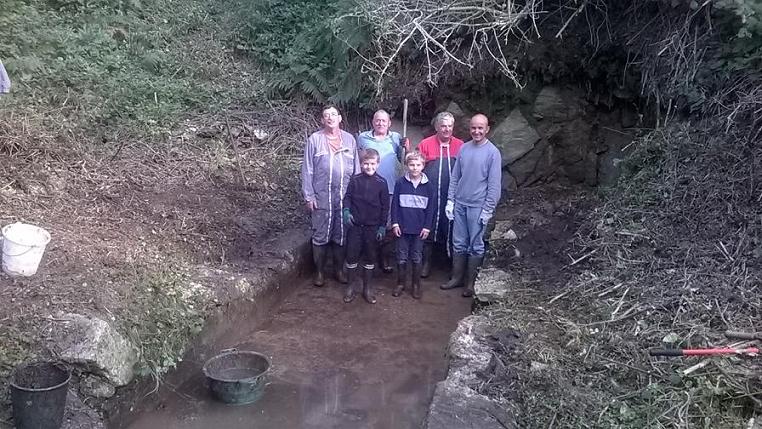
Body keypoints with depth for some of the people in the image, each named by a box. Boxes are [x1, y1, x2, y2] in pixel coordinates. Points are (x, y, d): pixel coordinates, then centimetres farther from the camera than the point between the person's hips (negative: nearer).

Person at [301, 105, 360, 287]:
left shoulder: (349, 139, 5)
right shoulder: (314, 139, -2)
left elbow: (356, 169, 8)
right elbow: (307, 170, -2)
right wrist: (309, 196, -7)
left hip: (345, 197, 2)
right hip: (321, 197, -2)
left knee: (342, 235, 10)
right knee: (320, 236, 5)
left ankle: (339, 270, 25)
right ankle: (319, 272, 19)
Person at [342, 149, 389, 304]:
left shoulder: (381, 183, -3)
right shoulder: (355, 180, 0)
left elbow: (385, 206, 0)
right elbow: (347, 197, 4)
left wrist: (382, 226, -3)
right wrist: (346, 210, -16)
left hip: (373, 226, 0)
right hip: (355, 225, 1)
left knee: (370, 257, 9)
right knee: (351, 255, 3)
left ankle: (367, 288, 21)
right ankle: (350, 287, 18)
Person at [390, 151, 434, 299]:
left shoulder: (428, 185, 0)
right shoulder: (400, 183, -2)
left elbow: (430, 208, 2)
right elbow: (394, 204, 0)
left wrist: (427, 227, -3)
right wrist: (395, 223, -5)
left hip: (419, 229, 0)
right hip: (402, 227, 0)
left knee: (417, 258, 10)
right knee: (402, 257, 8)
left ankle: (416, 285, 21)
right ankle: (401, 282, 22)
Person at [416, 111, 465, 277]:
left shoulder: (460, 146, 4)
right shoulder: (425, 144, 1)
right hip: (430, 197, -1)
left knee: (452, 230, 9)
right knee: (428, 229, 7)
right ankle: (426, 262, 21)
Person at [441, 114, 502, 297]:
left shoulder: (492, 152, -8)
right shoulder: (464, 148, 5)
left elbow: (494, 184, -9)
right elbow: (455, 177, 10)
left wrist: (488, 210, -11)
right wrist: (450, 200, 6)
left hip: (478, 206, -4)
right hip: (460, 204, 4)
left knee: (475, 246, 5)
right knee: (459, 243, 11)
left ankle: (471, 283, 16)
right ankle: (457, 277, 24)